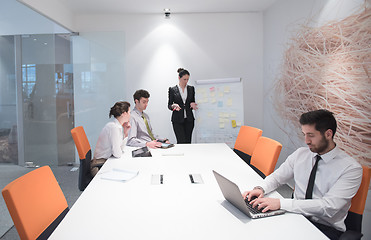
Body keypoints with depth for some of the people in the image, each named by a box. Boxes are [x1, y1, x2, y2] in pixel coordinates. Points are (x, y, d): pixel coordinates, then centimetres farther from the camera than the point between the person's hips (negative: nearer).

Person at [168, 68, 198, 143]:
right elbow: (169, 105, 3)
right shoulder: (172, 89, 1)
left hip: (189, 119, 3)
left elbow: (193, 101, 15)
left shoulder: (191, 88, 8)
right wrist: (174, 105, -20)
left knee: (188, 142, 3)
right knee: (182, 142, -11)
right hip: (177, 120, -3)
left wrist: (192, 104, -9)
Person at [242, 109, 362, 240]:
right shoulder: (300, 154, 4)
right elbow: (277, 177, 14)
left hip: (326, 227, -4)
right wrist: (261, 188, -10)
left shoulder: (351, 168, -13)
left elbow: (329, 207, -23)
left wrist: (281, 203, -30)